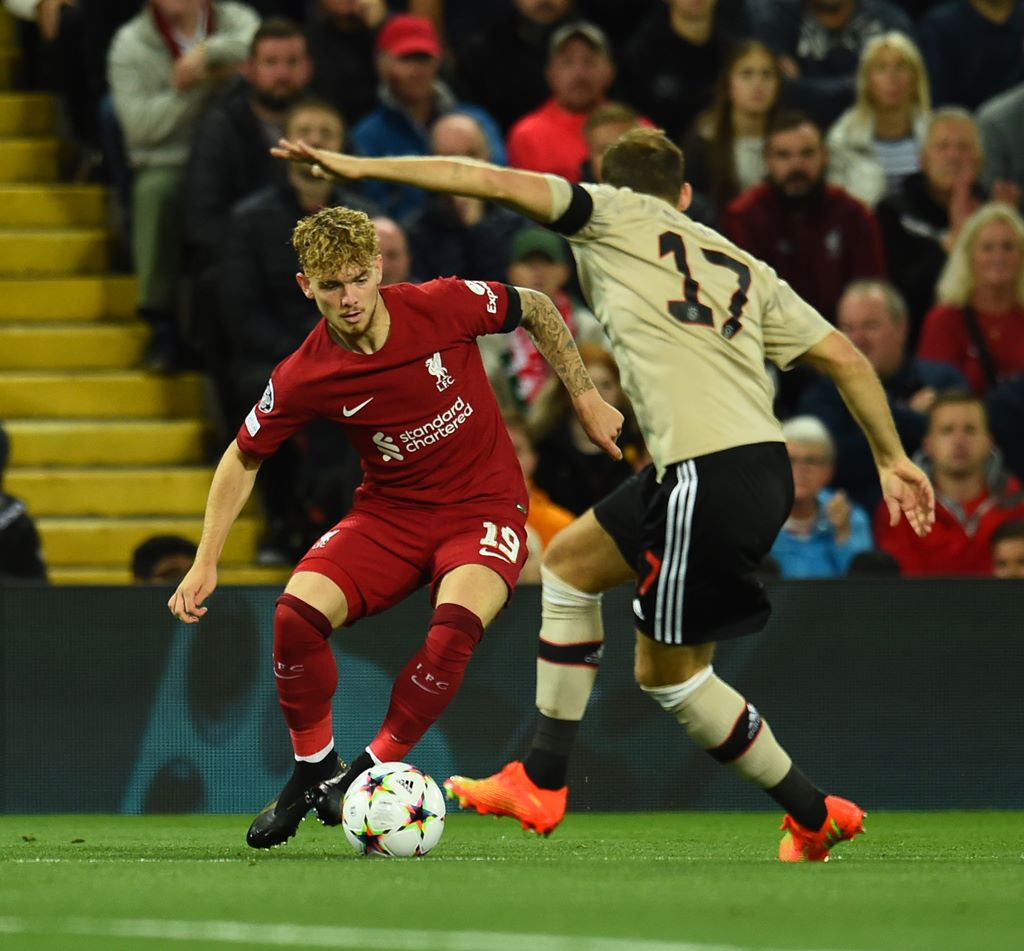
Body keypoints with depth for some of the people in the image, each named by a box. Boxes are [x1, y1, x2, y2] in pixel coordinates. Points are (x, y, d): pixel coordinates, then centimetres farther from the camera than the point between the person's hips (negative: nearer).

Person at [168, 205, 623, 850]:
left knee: (456, 622, -32)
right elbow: (244, 459, 4)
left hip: (485, 509, -2)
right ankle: (314, 767, 3)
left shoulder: (444, 307, -17)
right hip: (391, 512, 2)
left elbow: (537, 310, 3)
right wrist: (206, 563, 0)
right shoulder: (304, 377, -13)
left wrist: (587, 398, 5)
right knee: (298, 612, -23)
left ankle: (374, 769, -12)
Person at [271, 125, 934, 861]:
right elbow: (846, 357, 15)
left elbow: (501, 183, 0)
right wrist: (893, 457, 22)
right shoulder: (746, 268, 22)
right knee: (570, 562, 21)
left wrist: (363, 167, 5)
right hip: (764, 465, 8)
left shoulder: (617, 214, 9)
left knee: (672, 671, 4)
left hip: (709, 475, -8)